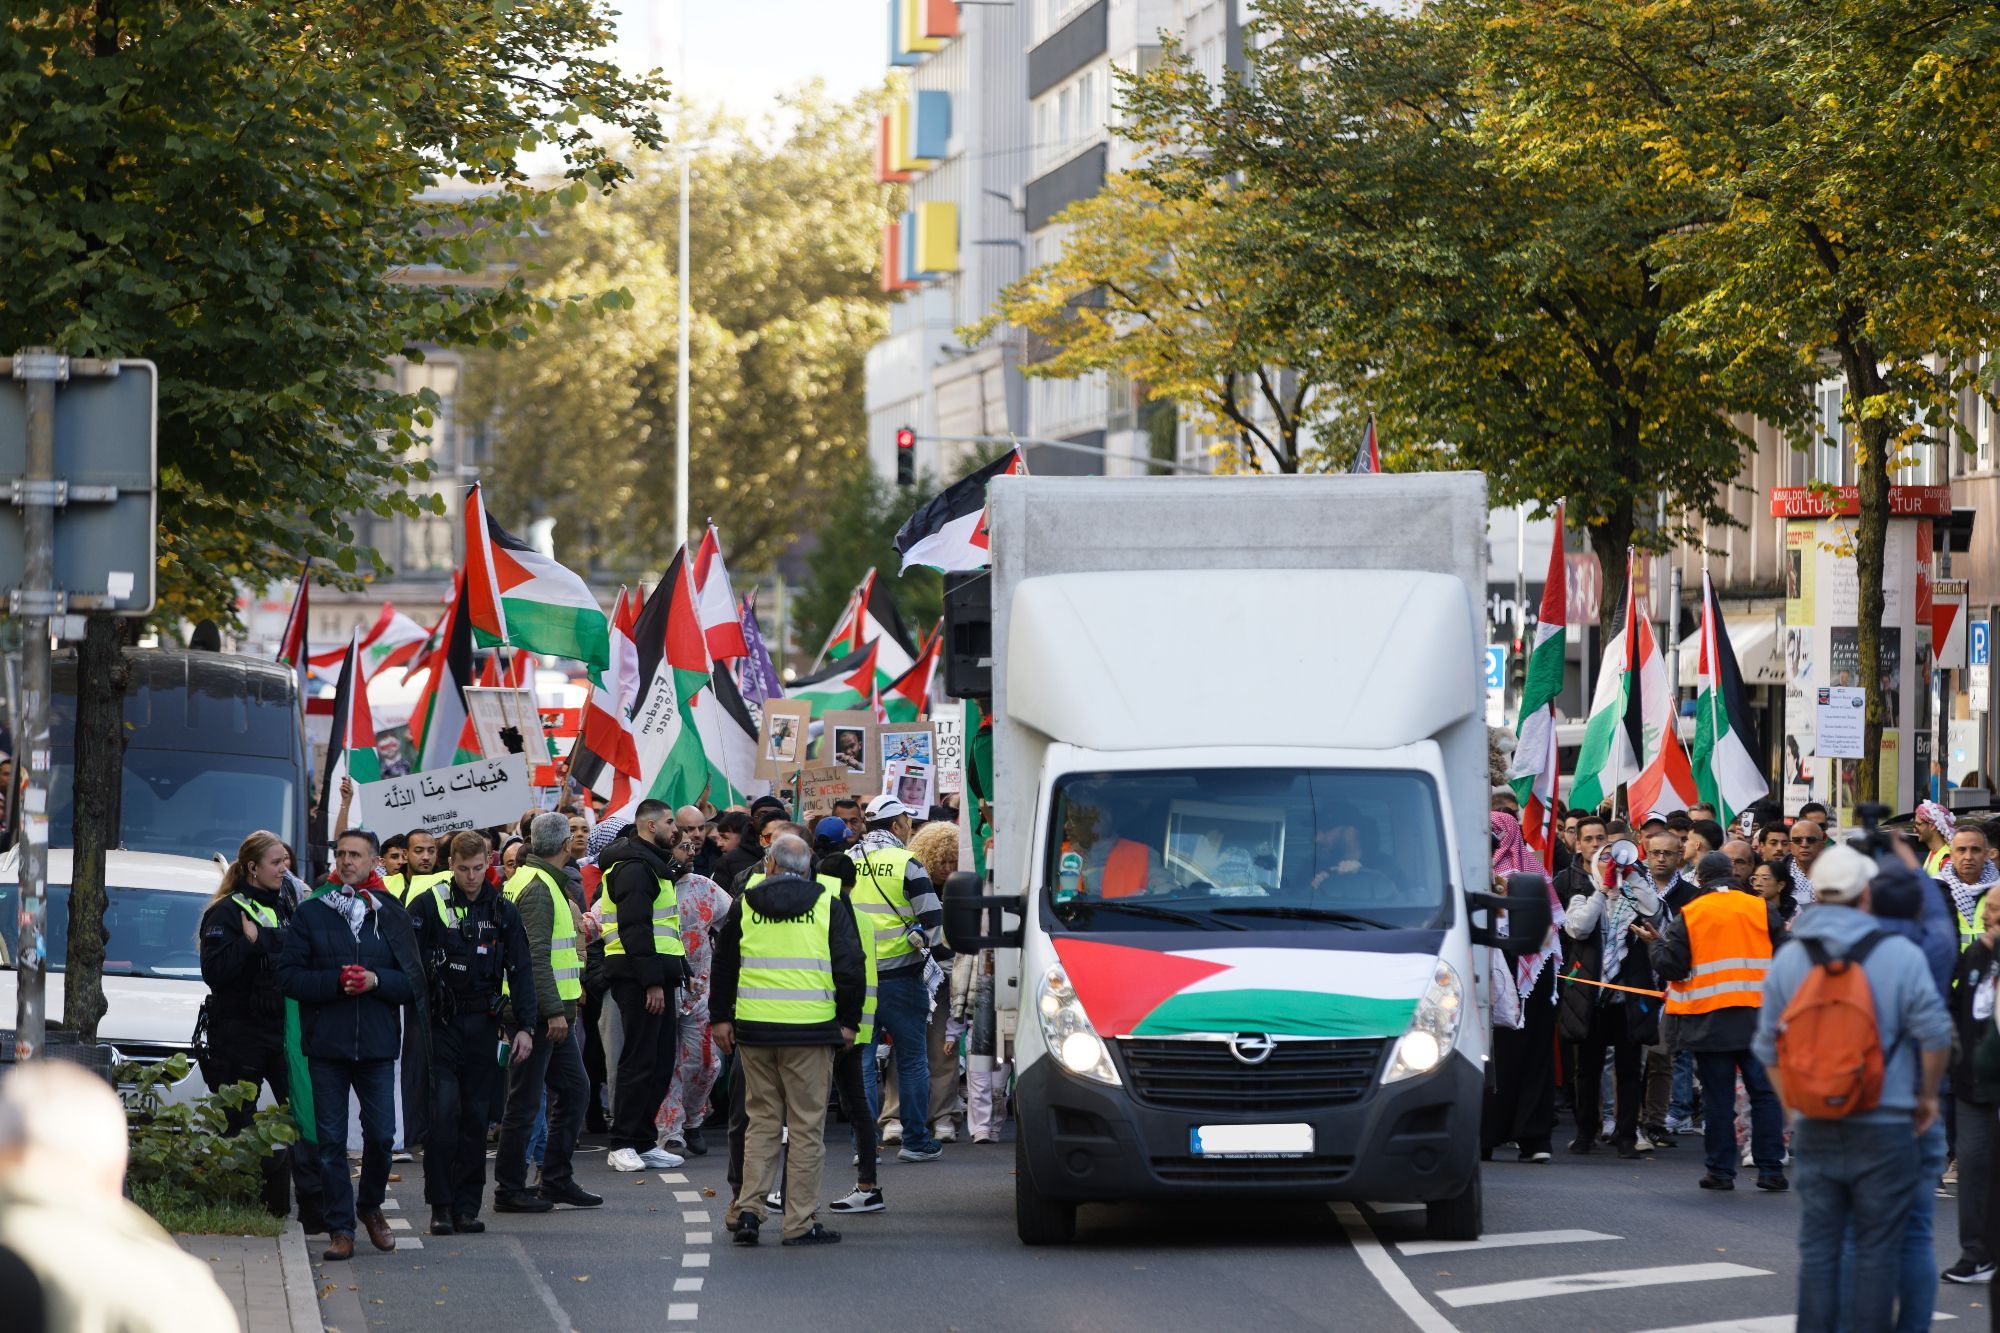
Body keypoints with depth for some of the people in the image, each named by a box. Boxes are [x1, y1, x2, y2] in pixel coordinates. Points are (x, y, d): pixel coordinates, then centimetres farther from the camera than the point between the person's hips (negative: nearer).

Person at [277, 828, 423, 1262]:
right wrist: (336, 982, -14)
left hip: (378, 1045, 0)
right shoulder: (311, 914, 6)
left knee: (381, 1135, 1)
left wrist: (376, 980, -13)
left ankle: (370, 1206, 26)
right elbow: (288, 976, 0)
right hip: (326, 1044, 0)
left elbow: (413, 981, 5)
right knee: (331, 1140, -1)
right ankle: (340, 1229, 5)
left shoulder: (391, 914, 7)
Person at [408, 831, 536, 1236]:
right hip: (440, 1023, -3)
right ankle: (440, 1206, -7)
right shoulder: (428, 906, -1)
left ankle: (466, 1206, 9)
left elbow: (520, 971, 11)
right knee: (443, 1111, -12)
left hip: (482, 1024, 3)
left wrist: (523, 1027, 3)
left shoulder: (502, 912, 10)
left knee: (477, 1116, 3)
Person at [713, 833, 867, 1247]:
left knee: (761, 1120, 12)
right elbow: (850, 965, -1)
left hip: (754, 1027, 2)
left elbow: (724, 963, 12)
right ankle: (800, 1223, 0)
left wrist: (720, 1018, 20)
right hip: (810, 1028, -2)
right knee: (807, 1126, 1)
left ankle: (747, 1209, 2)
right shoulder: (828, 905, 1)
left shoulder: (745, 905, 7)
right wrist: (848, 1021, 7)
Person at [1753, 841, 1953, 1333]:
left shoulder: (1789, 957, 5)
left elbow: (1768, 1046, 8)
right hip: (1884, 1127, -3)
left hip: (1814, 1128, 3)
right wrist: (1927, 1094, 7)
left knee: (1818, 1249, 7)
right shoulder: (1900, 955, -7)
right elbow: (1935, 1034, -8)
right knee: (1876, 1249, 2)